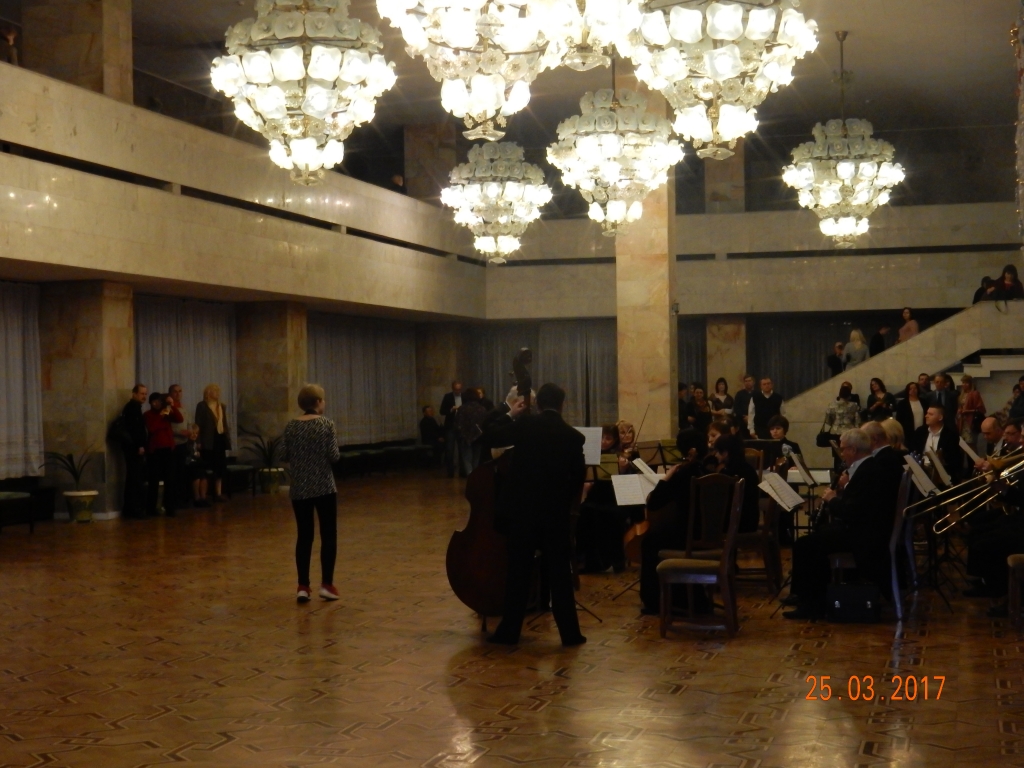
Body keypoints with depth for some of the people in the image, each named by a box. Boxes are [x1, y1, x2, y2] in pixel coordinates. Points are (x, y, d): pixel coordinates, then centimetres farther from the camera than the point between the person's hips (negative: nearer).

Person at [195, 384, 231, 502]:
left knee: (220, 467, 6)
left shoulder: (221, 406, 17)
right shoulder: (202, 406, -3)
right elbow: (198, 424, -7)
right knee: (209, 467, -6)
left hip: (220, 438, 7)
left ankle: (218, 493, 11)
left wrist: (227, 439, 12)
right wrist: (199, 441, -14)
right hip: (209, 441, -6)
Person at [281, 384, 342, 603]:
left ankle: (303, 587, 4)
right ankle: (326, 584, 0)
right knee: (328, 534, 5)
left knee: (304, 536, 7)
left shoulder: (291, 426, 1)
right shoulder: (326, 423, -7)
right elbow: (334, 456, -11)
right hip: (324, 487, -3)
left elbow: (283, 455, 1)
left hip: (299, 489, 3)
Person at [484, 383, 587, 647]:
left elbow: (492, 437, -1)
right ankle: (570, 632, 10)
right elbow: (578, 478, 3)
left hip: (522, 509, 0)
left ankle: (509, 631, 10)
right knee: (559, 574, 7)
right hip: (556, 513, 0)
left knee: (518, 572, 6)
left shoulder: (525, 424, -6)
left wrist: (510, 414, 10)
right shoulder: (573, 436, -2)